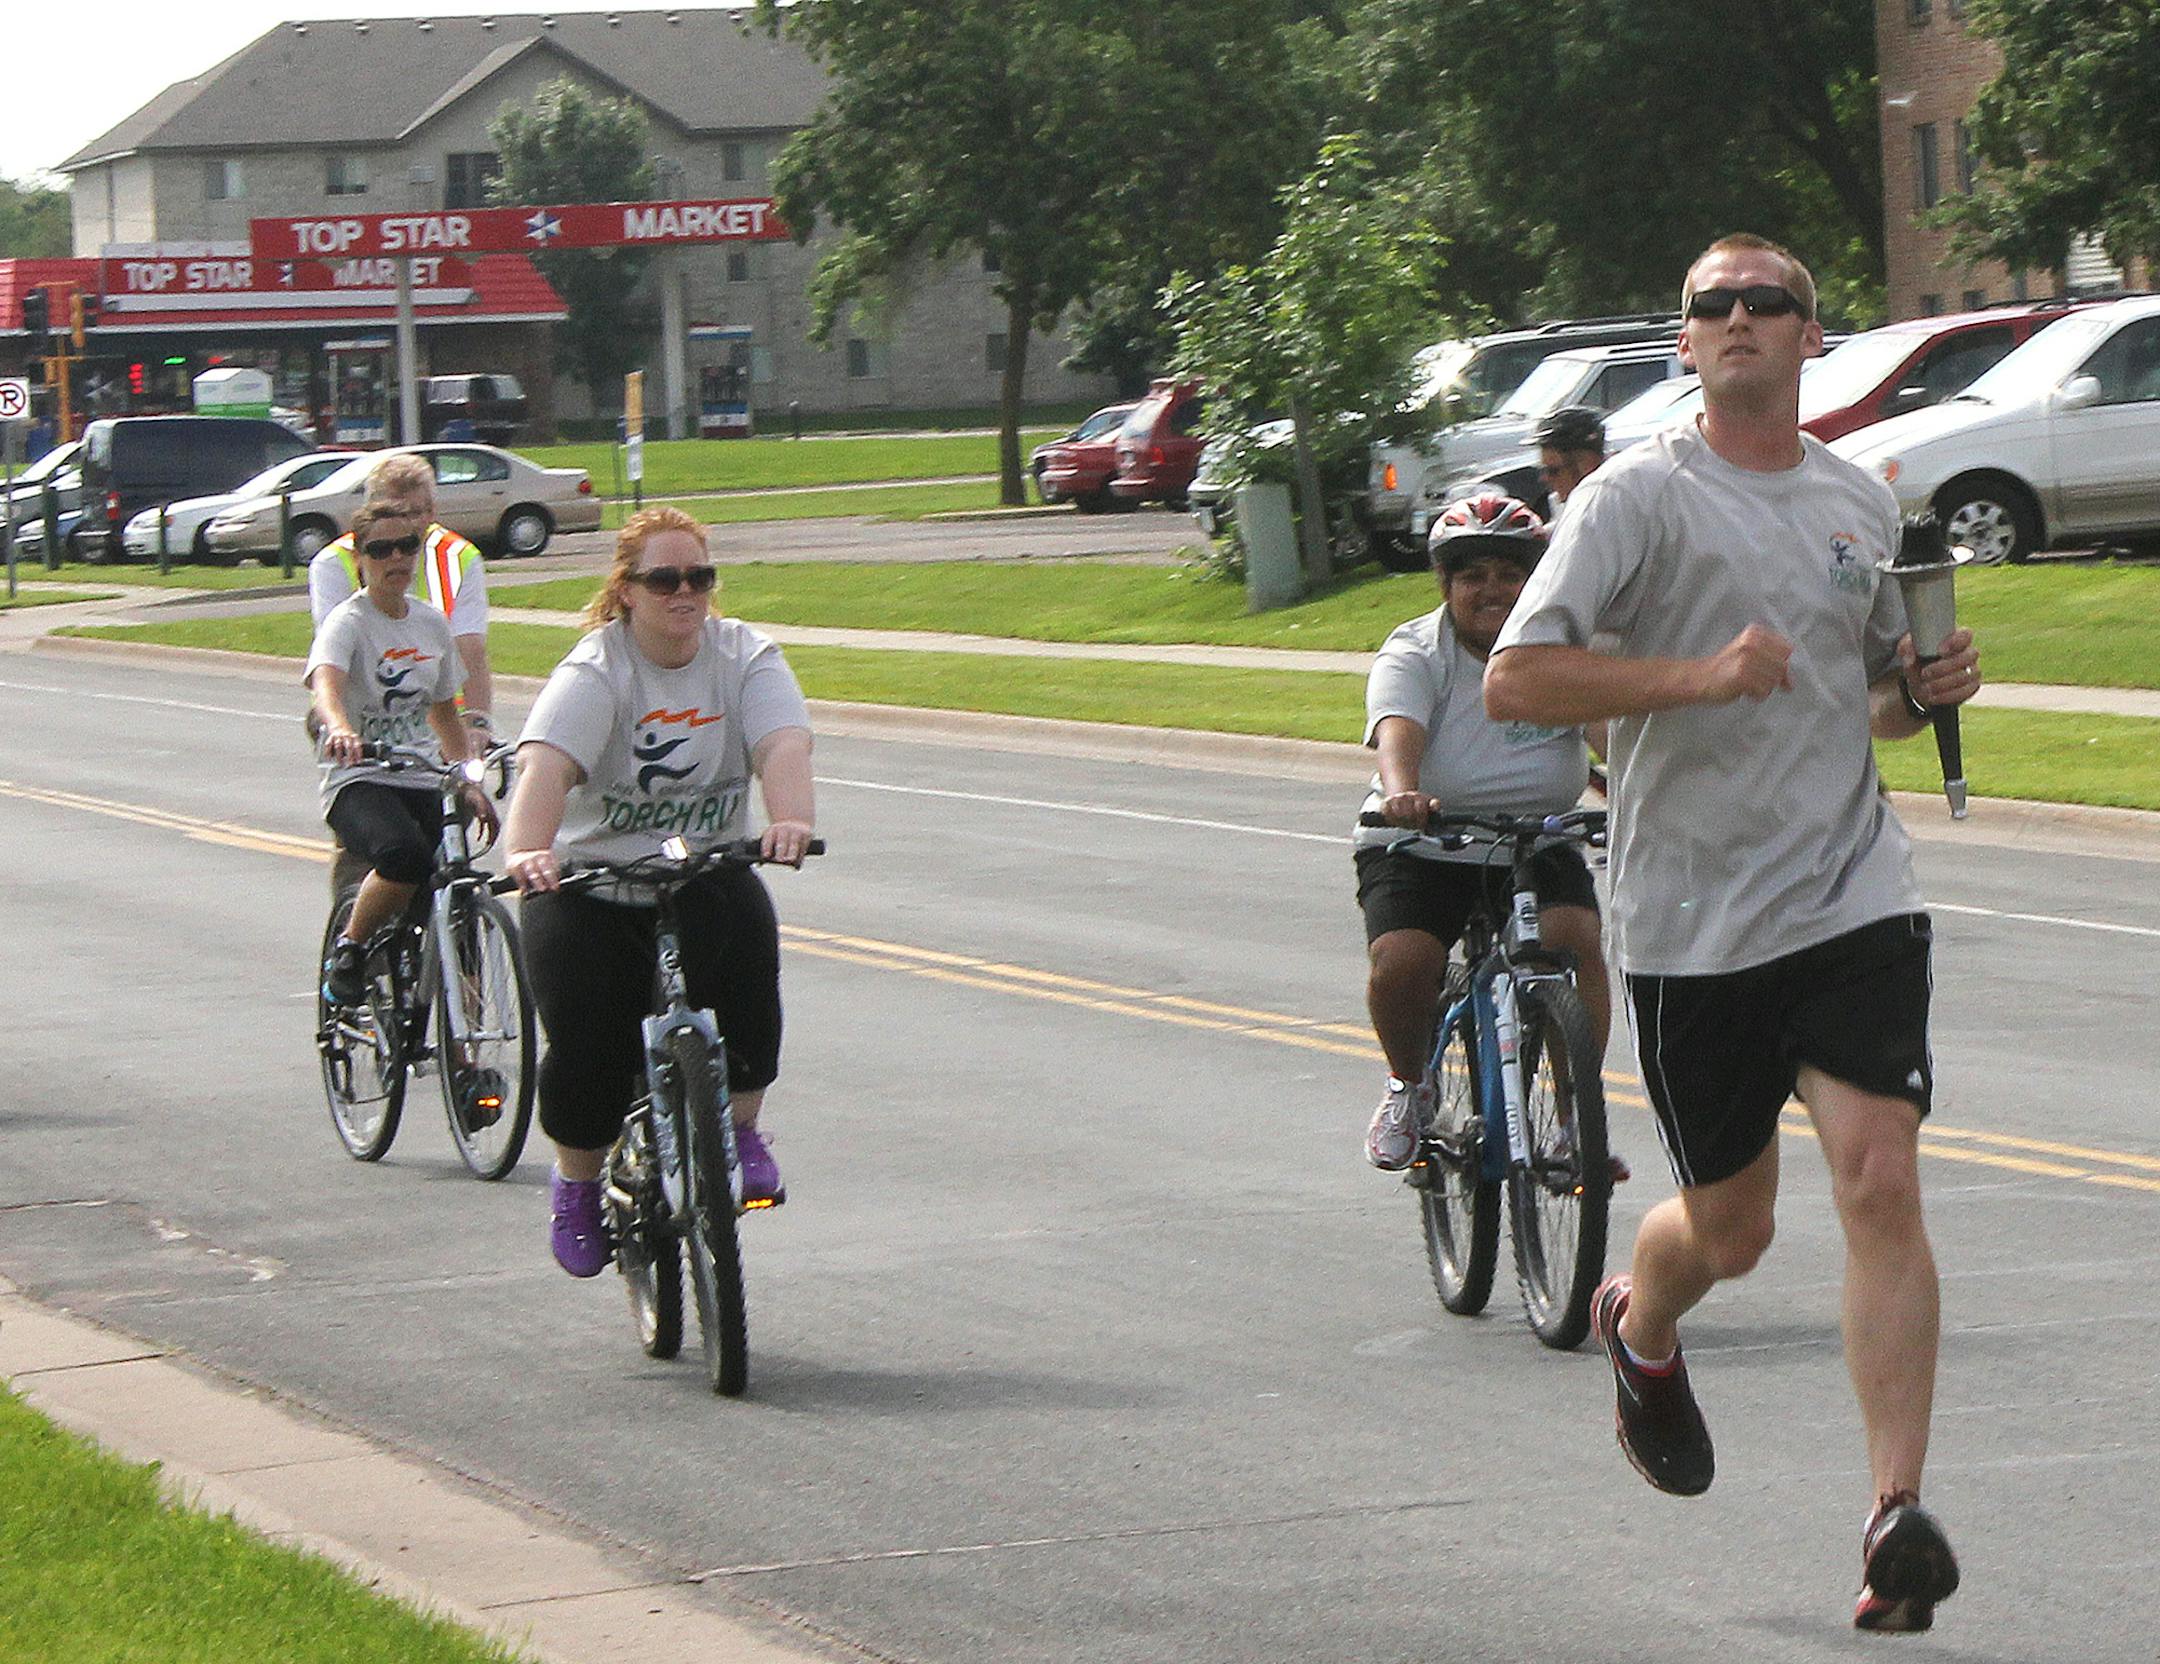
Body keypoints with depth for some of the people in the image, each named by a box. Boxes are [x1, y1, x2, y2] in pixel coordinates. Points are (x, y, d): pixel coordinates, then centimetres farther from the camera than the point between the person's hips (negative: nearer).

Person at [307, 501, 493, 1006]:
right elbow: (326, 682, -29)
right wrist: (339, 729, -51)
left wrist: (469, 784, 14)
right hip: (359, 781, -6)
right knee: (405, 855, -36)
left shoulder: (432, 623, 12)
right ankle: (348, 949, -10)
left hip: (421, 782, 6)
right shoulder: (348, 622, -7)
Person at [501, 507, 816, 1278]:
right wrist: (525, 851, -51)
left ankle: (740, 1127, -8)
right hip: (589, 882, -2)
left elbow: (782, 748, -22)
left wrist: (791, 820, -44)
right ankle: (577, 1184, 14)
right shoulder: (595, 671, -14)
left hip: (706, 873, 2)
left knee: (745, 928, -29)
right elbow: (546, 765, -31)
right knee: (589, 1045, -17)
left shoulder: (745, 657, -4)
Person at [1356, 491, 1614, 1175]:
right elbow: (1398, 734, -28)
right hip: (1423, 851, -1)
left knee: (1573, 937, -26)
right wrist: (1401, 792, -50)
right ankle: (1410, 1084, 7)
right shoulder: (1413, 654, -8)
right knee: (1400, 960, -26)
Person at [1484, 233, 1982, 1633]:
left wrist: (1927, 691, 5)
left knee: (1881, 1185, -15)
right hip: (1694, 917, -2)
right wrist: (1700, 675, -23)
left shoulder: (1863, 501, 13)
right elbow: (1517, 680, -13)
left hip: (1855, 896, 3)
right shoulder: (1639, 495, -4)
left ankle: (1900, 1514, -13)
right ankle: (1641, 1330, 46)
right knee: (1730, 1229, 9)